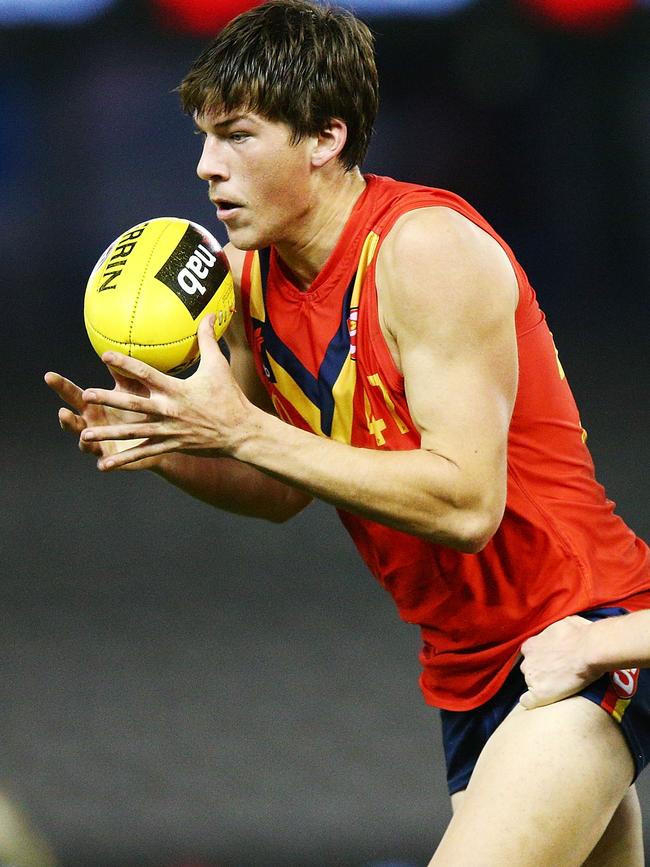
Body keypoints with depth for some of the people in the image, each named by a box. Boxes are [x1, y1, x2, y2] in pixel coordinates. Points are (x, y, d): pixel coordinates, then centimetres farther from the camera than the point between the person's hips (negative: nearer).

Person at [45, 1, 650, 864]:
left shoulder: (428, 250, -19)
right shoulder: (252, 276, 4)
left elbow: (468, 504, -27)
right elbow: (283, 492, 16)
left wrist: (241, 432, -27)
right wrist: (161, 447, -4)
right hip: (472, 666, 9)